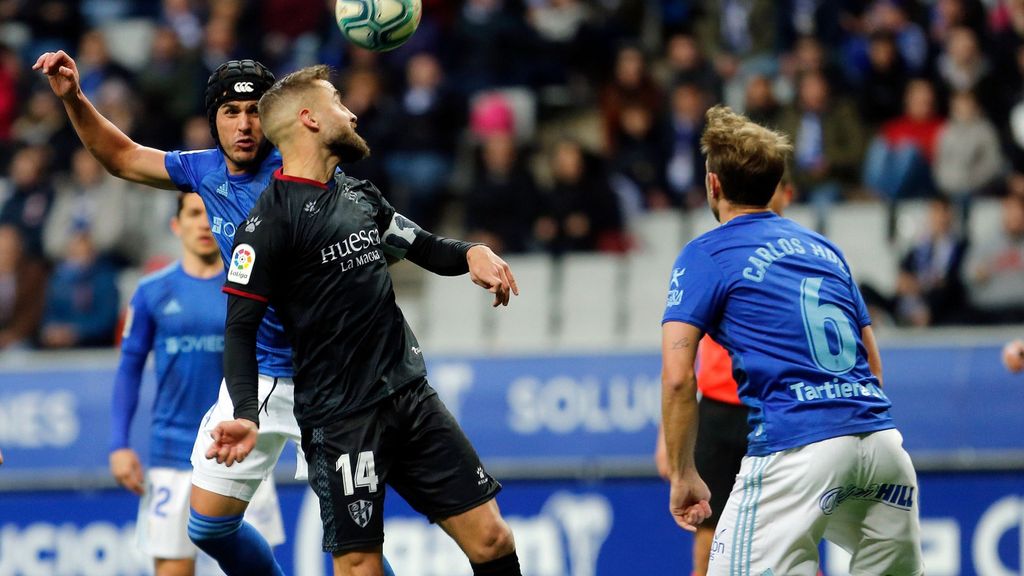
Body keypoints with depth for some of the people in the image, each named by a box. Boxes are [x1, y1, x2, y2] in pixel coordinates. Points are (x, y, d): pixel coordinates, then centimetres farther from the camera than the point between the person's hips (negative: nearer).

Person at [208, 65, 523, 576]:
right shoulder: (271, 218, -9)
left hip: (411, 394, 7)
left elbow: (425, 248, 25)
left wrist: (470, 253, 2)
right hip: (341, 416, -7)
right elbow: (240, 329, -12)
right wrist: (247, 416, -27)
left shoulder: (359, 195, 13)